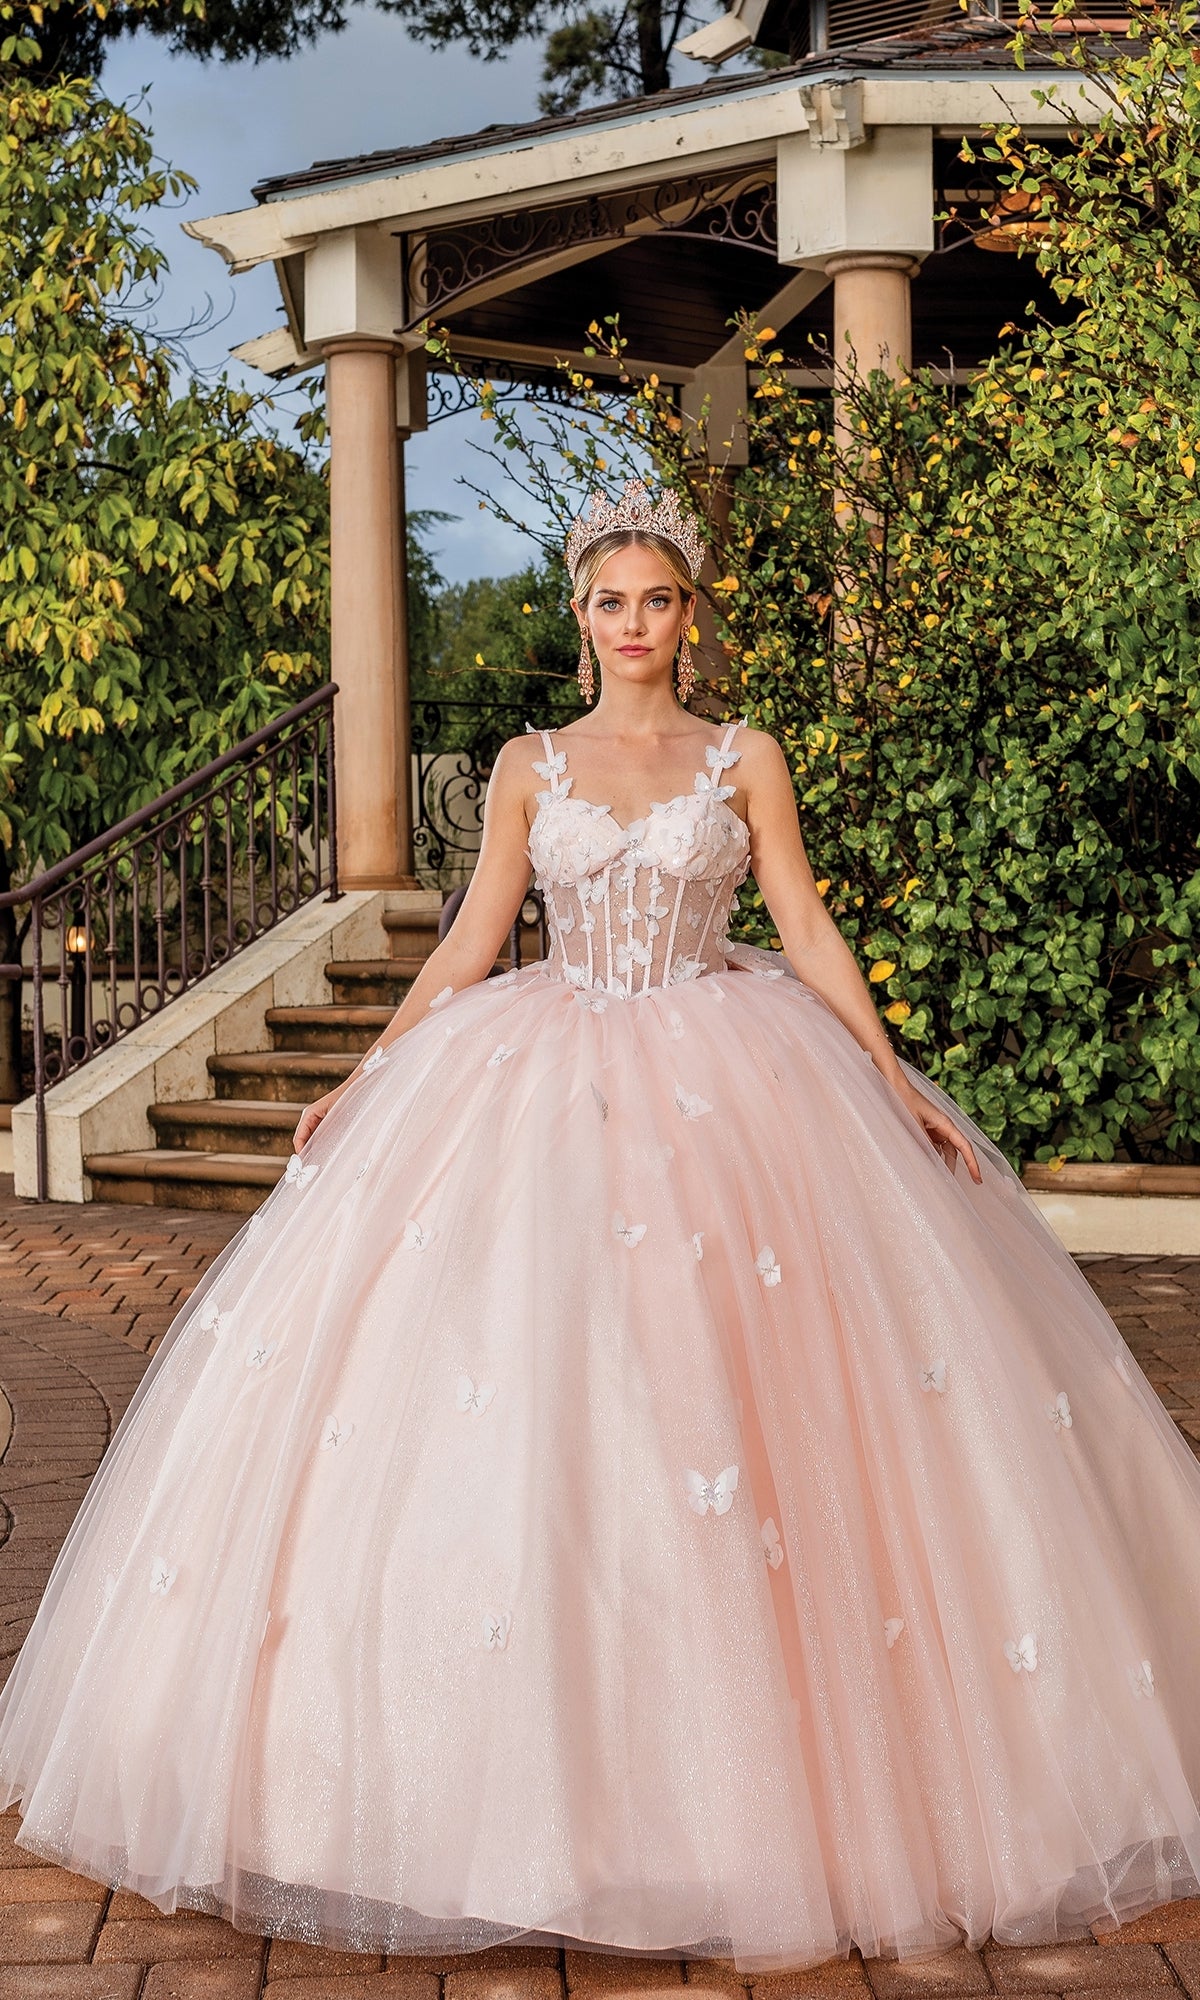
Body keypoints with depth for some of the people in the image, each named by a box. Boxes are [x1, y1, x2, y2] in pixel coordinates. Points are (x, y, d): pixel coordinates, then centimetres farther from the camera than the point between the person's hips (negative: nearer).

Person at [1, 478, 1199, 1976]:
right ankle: (545, 1762, 8)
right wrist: (366, 1081, 3)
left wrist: (896, 1082, -4)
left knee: (720, 1384, -5)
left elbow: (807, 928, 4)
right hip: (548, 1082, 1)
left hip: (725, 1088, -1)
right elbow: (471, 942, 9)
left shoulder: (745, 761, 6)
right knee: (521, 1387, -5)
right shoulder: (529, 767, 9)